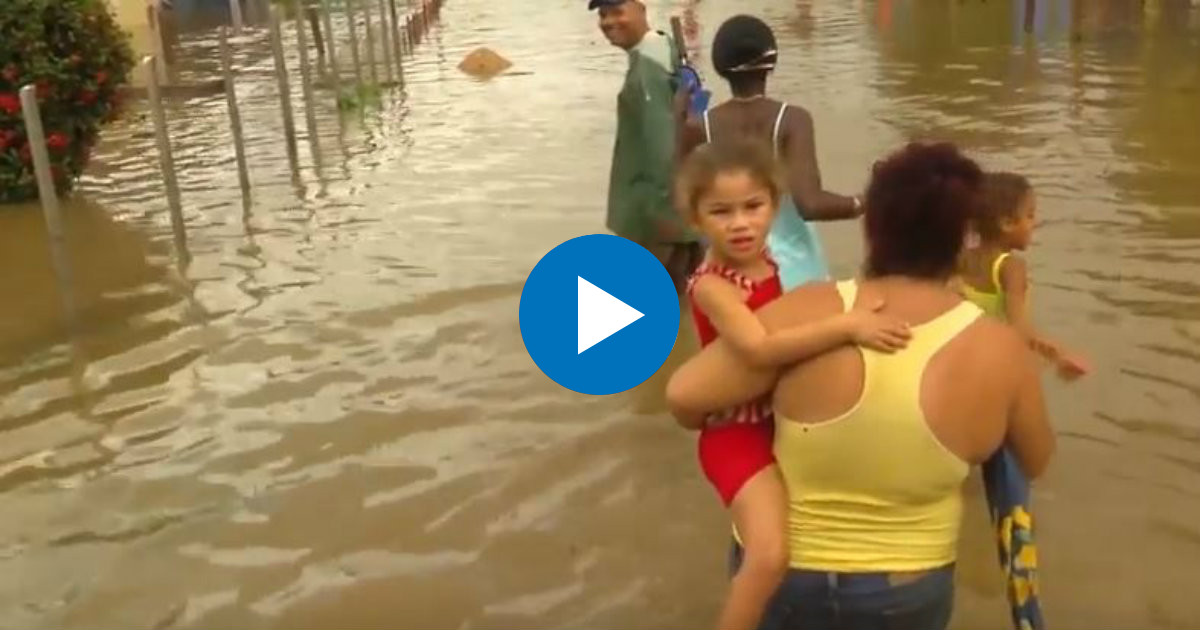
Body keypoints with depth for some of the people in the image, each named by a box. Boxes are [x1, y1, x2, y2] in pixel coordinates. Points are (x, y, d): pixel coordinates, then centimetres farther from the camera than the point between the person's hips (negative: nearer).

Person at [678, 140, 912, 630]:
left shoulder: (775, 265, 3)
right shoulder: (710, 286, -24)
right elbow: (760, 348, -40)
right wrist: (848, 326, -42)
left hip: (789, 419, 9)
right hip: (739, 436, -9)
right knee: (770, 555, -27)